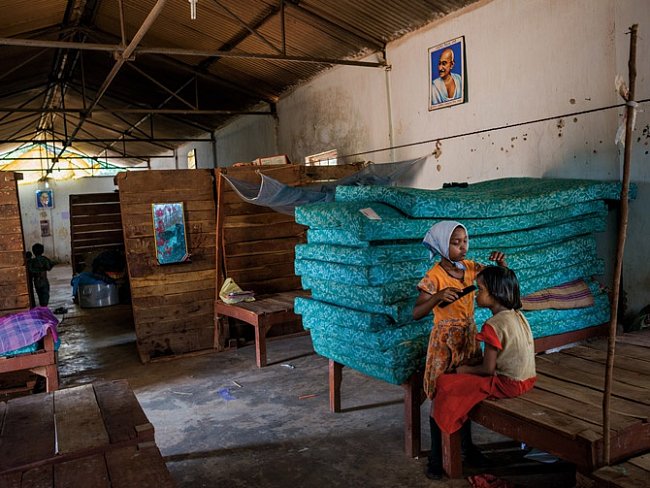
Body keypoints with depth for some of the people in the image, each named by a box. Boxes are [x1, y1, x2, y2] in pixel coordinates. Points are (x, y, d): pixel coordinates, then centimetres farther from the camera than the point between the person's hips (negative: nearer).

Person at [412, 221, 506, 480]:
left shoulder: (471, 267, -1)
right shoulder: (434, 276, -19)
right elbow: (416, 313, -23)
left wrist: (501, 263, -15)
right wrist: (438, 297, -40)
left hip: (468, 336, 6)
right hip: (445, 339, -6)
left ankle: (467, 444, 36)